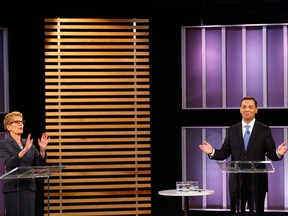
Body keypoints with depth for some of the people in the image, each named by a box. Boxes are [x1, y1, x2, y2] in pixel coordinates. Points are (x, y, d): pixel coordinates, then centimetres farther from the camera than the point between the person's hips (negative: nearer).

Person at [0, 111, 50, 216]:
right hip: (13, 188, -5)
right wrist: (24, 150, -32)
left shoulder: (29, 143, 12)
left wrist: (42, 150, -11)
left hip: (29, 187, 5)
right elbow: (9, 164, -20)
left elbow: (39, 165, 6)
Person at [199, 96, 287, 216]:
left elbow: (271, 154, -2)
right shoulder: (232, 130, 8)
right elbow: (224, 153, 7)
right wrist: (212, 151, -12)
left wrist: (278, 153, -24)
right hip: (237, 181, 2)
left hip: (257, 181, -2)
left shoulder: (264, 130, 2)